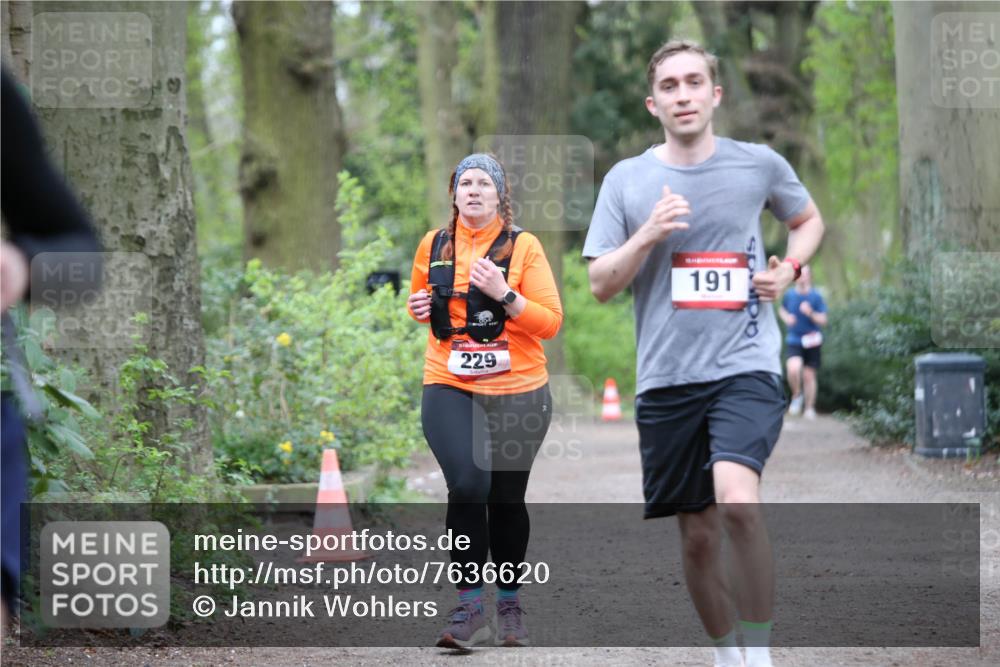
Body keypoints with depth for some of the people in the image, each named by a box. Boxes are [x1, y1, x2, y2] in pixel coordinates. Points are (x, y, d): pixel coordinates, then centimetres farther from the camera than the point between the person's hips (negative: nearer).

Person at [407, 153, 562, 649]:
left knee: (506, 499, 9)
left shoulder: (523, 246, -2)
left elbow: (551, 322, -6)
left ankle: (509, 604, 28)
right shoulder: (433, 246, 7)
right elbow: (422, 304, 25)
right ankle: (470, 608, -15)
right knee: (467, 485, -20)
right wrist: (420, 308, 2)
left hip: (518, 392, -1)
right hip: (450, 389, 1)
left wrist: (503, 294, -19)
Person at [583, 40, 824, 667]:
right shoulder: (626, 179, 4)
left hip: (746, 364, -2)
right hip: (666, 378, 2)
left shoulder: (760, 164, 3)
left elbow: (810, 220, 23)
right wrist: (648, 235, -13)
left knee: (737, 499, -26)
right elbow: (600, 285, 3)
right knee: (698, 536, 7)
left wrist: (787, 270, 3)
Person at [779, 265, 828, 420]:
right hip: (793, 340, 0)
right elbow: (782, 309, 20)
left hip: (811, 342, 0)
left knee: (809, 375, 4)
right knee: (793, 369, -23)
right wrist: (786, 317, -2)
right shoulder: (789, 295, 0)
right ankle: (796, 395, 5)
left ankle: (810, 408, 20)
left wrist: (811, 313, -24)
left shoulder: (816, 296, -5)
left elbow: (823, 320, -5)